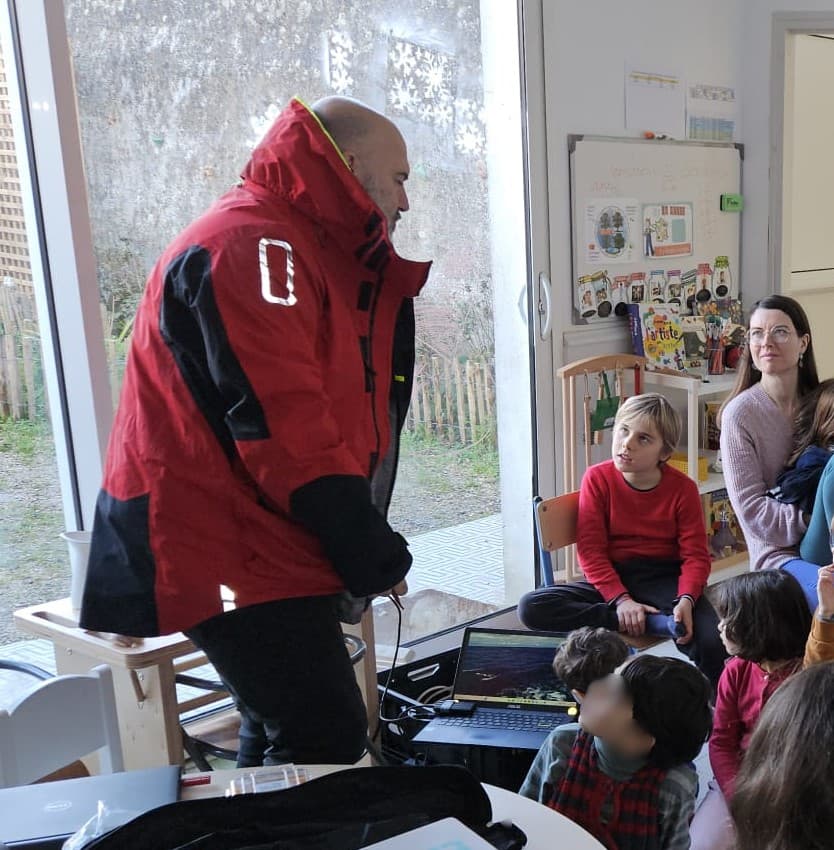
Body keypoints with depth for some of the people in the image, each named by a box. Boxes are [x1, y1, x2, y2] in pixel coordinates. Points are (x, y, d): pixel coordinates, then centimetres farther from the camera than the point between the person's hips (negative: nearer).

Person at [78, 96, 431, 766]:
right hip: (234, 553, -11)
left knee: (283, 738, 19)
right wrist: (370, 547, -19)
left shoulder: (311, 254, 19)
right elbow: (280, 418, -24)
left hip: (261, 551, 11)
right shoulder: (252, 245, -16)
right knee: (326, 743, -10)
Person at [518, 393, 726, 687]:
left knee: (711, 643, -33)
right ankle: (658, 623, -26)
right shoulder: (598, 478, -6)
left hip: (665, 578, -1)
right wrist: (621, 599, -22)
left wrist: (685, 600, -26)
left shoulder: (682, 488, -5)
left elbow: (696, 555, -7)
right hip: (612, 577, 2)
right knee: (532, 608, -25)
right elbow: (591, 550, -9)